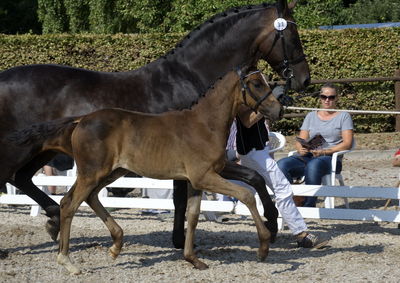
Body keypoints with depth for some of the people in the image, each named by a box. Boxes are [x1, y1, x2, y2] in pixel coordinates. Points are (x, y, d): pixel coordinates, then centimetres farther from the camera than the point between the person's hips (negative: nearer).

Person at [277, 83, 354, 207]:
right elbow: (300, 141, 16)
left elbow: (347, 143, -1)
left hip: (331, 158, -4)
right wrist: (301, 149, -10)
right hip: (307, 156, 4)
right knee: (282, 164, -27)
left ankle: (309, 205, -37)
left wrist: (324, 151, -15)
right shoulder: (311, 116, 22)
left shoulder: (343, 116, 11)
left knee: (313, 165, -41)